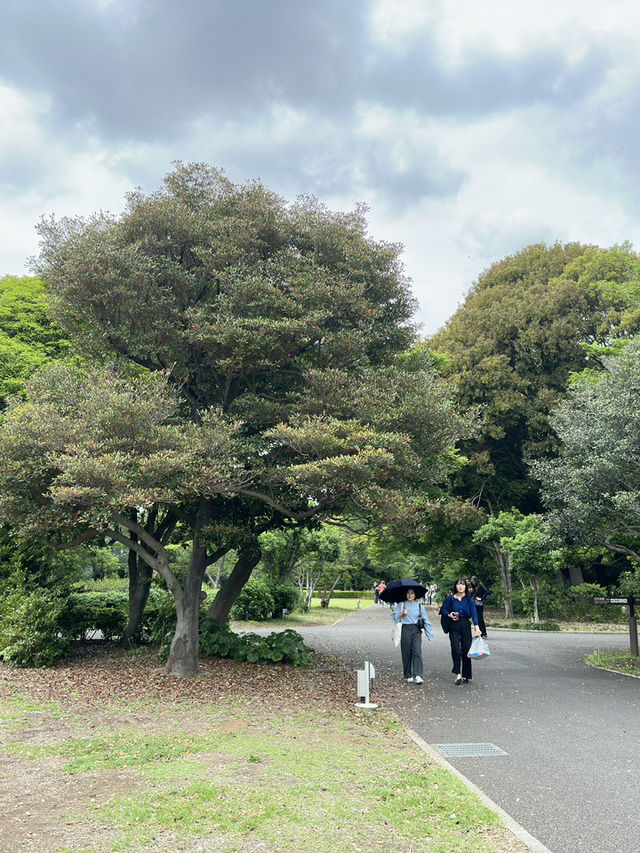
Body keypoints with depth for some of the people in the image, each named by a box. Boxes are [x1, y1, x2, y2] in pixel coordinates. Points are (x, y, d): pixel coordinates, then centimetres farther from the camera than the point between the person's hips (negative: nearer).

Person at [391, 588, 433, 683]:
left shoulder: (420, 606, 10)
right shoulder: (401, 605, 8)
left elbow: (426, 620, 11)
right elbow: (394, 617, 6)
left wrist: (429, 634, 7)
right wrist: (402, 613, -11)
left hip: (416, 630, 0)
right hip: (406, 630, 0)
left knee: (417, 652, -13)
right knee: (406, 653, 2)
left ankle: (418, 676, -15)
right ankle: (408, 676, 13)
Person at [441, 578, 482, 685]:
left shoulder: (469, 600, -1)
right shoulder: (450, 598, -1)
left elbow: (474, 614, -9)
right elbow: (444, 610, 8)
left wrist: (477, 628, -22)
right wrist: (449, 615, -14)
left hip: (465, 626, 1)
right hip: (454, 627, -1)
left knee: (466, 650, 2)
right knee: (456, 649, -14)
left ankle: (465, 675, 16)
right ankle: (458, 674, -8)